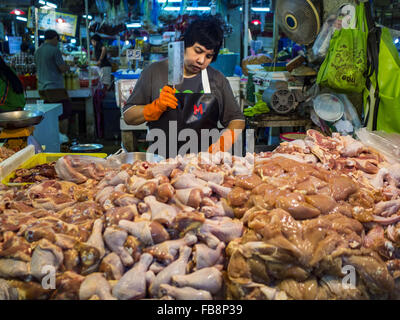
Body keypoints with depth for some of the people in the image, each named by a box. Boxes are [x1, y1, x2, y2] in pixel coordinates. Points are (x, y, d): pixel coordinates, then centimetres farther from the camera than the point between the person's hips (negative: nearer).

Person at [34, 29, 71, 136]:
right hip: (55, 87, -8)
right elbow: (63, 68, -13)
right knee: (64, 114, 0)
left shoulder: (37, 51, 14)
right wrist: (67, 67, 9)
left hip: (42, 88, 8)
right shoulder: (54, 50, -11)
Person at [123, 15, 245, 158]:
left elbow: (236, 119, 17)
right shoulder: (155, 71, 6)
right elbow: (128, 116, 6)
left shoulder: (217, 79, 10)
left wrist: (228, 137, -5)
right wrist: (156, 107, -12)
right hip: (161, 161, -1)